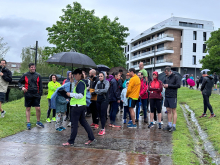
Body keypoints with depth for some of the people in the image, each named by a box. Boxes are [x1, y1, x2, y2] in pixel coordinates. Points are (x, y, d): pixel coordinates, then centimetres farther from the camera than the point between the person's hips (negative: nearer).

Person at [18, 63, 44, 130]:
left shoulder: (38, 75, 5)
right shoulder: (25, 75, 3)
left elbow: (40, 86, 8)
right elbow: (19, 82, 12)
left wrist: (40, 94, 2)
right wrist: (22, 87, -8)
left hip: (36, 95, 0)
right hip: (28, 95, 0)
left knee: (38, 108, -3)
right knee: (28, 109, 7)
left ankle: (38, 122, 17)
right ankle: (28, 123, 16)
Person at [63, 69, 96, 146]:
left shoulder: (80, 83, -15)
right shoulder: (82, 82, 16)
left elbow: (80, 95, -23)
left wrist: (70, 94, -17)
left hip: (77, 106, -10)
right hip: (82, 105, 10)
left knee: (74, 124, -1)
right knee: (83, 122, 14)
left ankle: (71, 142, 8)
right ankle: (91, 138, 16)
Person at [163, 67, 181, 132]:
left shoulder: (175, 77, -7)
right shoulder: (167, 77, 13)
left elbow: (178, 85, -15)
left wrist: (168, 85, -15)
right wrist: (164, 85, -1)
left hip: (173, 97, -7)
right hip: (167, 96, 7)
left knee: (173, 111, -1)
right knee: (168, 111, 10)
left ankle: (174, 126, 4)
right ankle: (169, 125, 18)